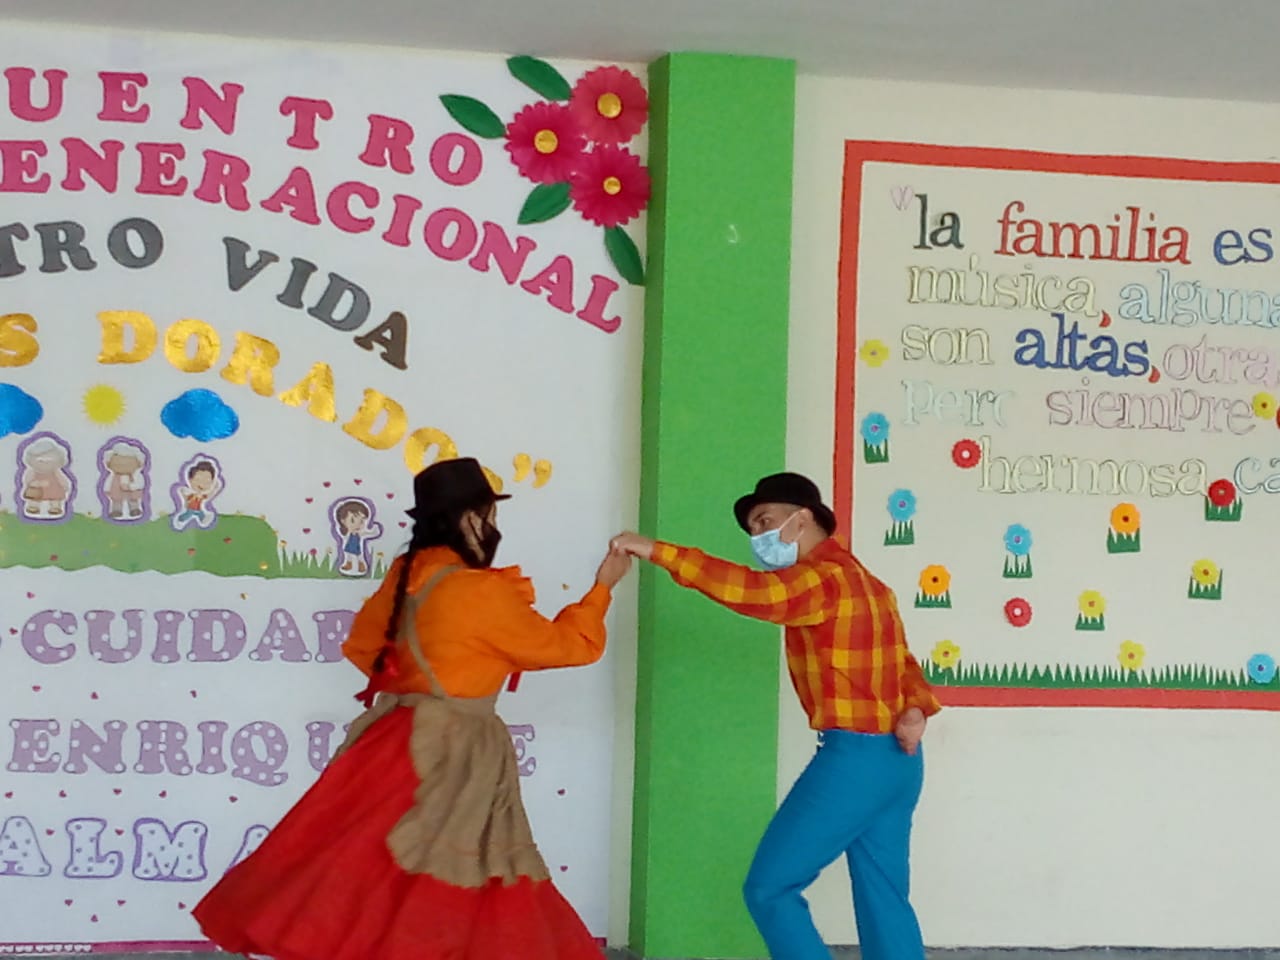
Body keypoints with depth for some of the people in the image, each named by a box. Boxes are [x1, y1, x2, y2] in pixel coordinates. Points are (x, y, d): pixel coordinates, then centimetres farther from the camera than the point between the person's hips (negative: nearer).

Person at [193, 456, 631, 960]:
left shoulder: (408, 574, 5)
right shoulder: (484, 594, -16)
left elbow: (363, 646, 19)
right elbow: (571, 645, -6)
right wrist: (602, 586, 7)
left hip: (404, 744, 8)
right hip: (448, 759, -8)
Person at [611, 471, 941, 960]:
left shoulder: (825, 578, -11)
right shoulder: (859, 580, 19)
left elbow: (753, 590, -28)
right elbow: (902, 664, 17)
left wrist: (658, 551, -30)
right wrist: (915, 710, -3)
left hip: (855, 757, -10)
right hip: (896, 759, 10)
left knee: (769, 888, -3)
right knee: (883, 901, 10)